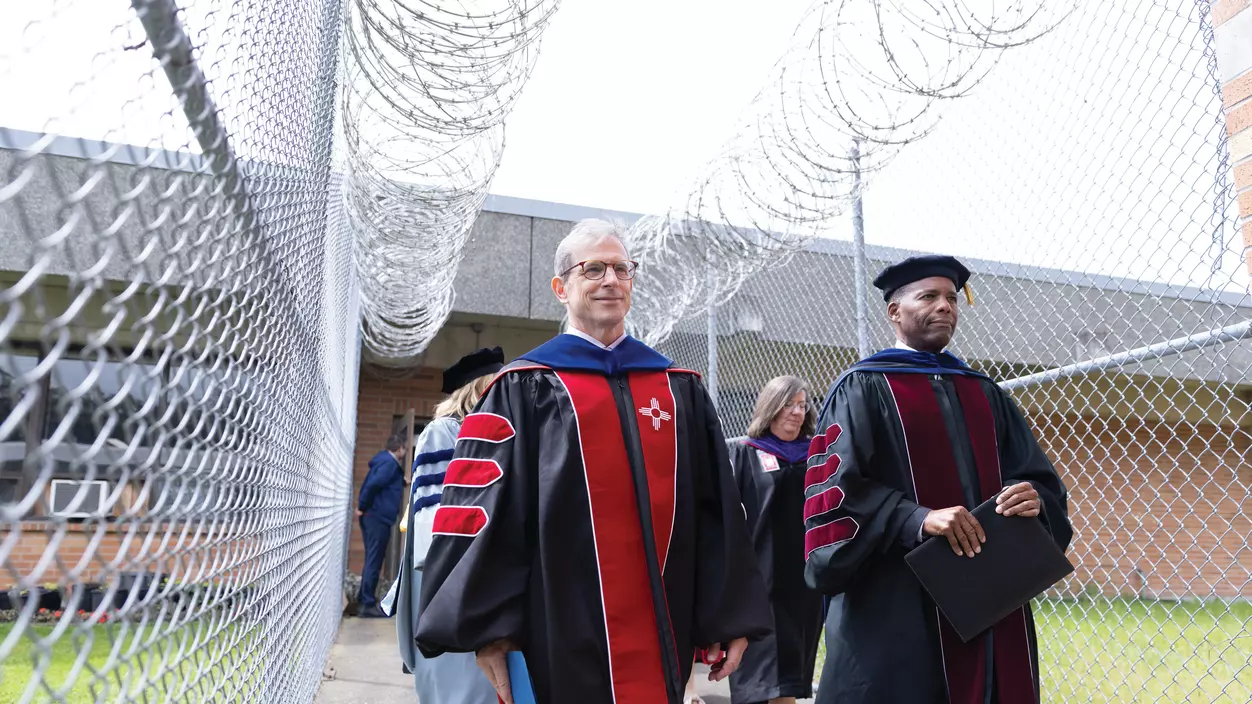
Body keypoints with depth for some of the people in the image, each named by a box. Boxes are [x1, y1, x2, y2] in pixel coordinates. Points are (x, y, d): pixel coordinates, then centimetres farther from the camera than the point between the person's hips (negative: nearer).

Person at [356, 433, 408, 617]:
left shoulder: (385, 461, 17)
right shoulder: (390, 463, -12)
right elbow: (373, 484, -25)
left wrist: (402, 482, 34)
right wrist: (362, 507, -16)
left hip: (373, 516, 10)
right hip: (378, 516, -10)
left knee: (372, 560, 16)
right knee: (374, 561, -6)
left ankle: (364, 599, 21)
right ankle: (368, 604, -3)